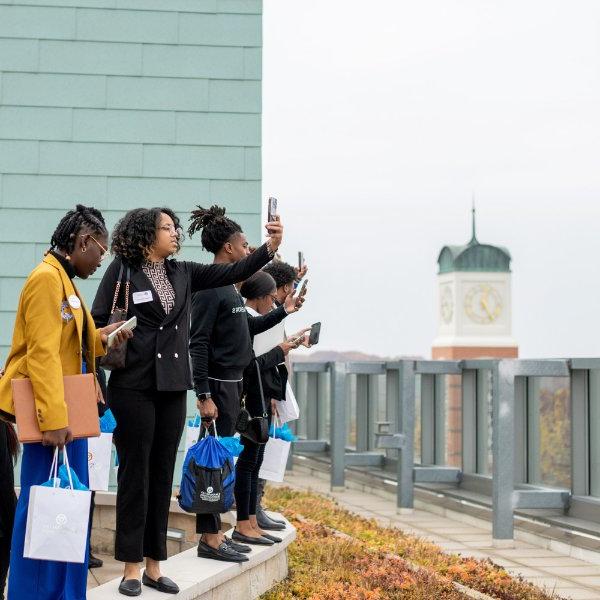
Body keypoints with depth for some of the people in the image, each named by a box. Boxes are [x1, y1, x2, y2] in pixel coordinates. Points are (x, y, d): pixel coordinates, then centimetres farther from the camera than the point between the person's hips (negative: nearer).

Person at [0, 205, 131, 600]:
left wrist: (100, 338, 9)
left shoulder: (64, 280, 17)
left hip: (70, 410, 10)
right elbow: (42, 352, -21)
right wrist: (53, 419, -25)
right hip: (53, 413, -10)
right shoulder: (47, 277, -13)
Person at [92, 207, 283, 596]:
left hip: (173, 387, 5)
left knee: (163, 476, 8)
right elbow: (98, 323, -3)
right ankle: (131, 568, 6)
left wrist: (271, 247, -8)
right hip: (134, 386, -5)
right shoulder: (122, 270, -2)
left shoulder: (183, 273, 12)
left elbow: (234, 272, 5)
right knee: (134, 475, -1)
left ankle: (154, 566, 15)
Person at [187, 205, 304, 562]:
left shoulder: (229, 287, 14)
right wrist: (204, 395, -22)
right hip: (218, 385, -10)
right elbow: (198, 344, -18)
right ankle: (209, 539, 0)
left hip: (233, 384, 10)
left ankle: (214, 533, 19)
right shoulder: (209, 288, -15)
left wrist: (283, 312, 24)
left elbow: (248, 327, 26)